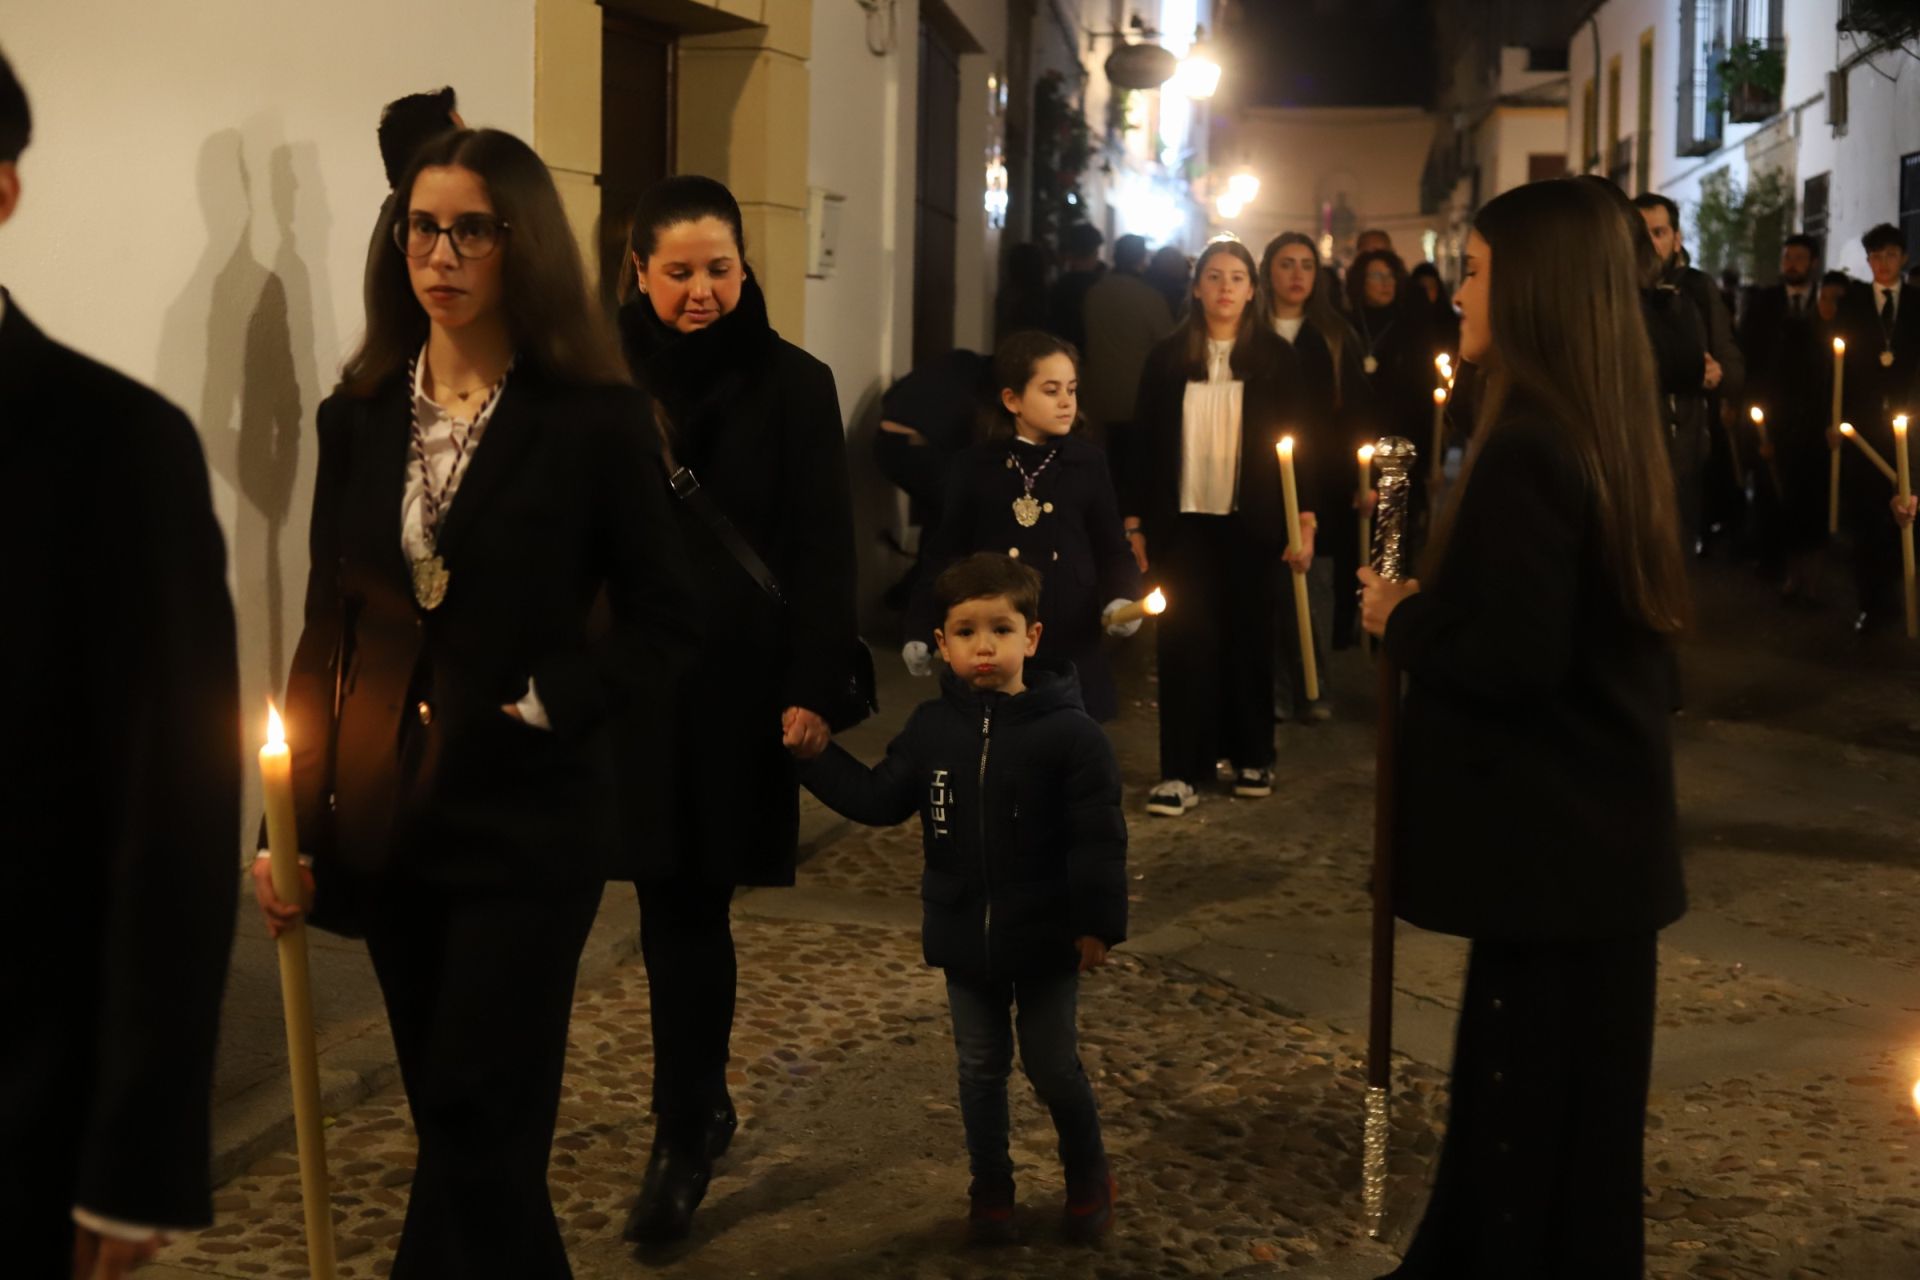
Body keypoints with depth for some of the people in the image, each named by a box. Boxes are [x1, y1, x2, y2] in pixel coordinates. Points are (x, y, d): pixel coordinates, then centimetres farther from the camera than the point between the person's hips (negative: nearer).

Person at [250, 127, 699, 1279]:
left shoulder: (597, 419, -7)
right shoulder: (361, 415, 6)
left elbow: (664, 624, -4)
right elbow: (329, 628, 8)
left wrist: (542, 708, -16)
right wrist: (294, 816, 4)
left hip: (529, 824, -4)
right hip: (388, 821, 5)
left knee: (475, 1127, -3)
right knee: (459, 1126, 14)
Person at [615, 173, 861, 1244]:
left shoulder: (794, 384, -2)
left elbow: (825, 552, -4)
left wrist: (815, 689, -11)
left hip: (742, 687, -2)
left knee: (688, 907, 0)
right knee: (678, 904, 9)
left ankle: (686, 1137, 10)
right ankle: (703, 1110, 27)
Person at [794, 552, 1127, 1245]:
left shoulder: (1069, 732, -15)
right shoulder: (931, 728, -3)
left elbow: (1099, 838, -14)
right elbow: (878, 799, 2)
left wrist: (1097, 923, -15)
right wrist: (814, 755, -7)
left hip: (1045, 940, -3)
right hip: (964, 938, 4)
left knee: (1053, 1068, 10)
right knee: (980, 1069, 15)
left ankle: (1089, 1176, 34)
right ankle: (990, 1187, 32)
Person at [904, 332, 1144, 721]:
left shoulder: (1088, 463, 3)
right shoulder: (975, 467, 2)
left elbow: (1112, 550, 6)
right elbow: (946, 554, 5)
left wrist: (1121, 599, -13)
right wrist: (920, 630, -1)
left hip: (1070, 645, 1)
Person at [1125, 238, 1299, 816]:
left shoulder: (1276, 357, 1)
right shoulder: (1167, 357, 3)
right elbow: (1146, 443, 5)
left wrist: (1305, 515, -5)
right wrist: (1135, 520, 2)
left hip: (1249, 523, 0)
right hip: (1183, 522, 0)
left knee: (1249, 639, 8)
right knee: (1184, 642, -1)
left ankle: (1252, 757, 21)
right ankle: (1182, 771, 0)